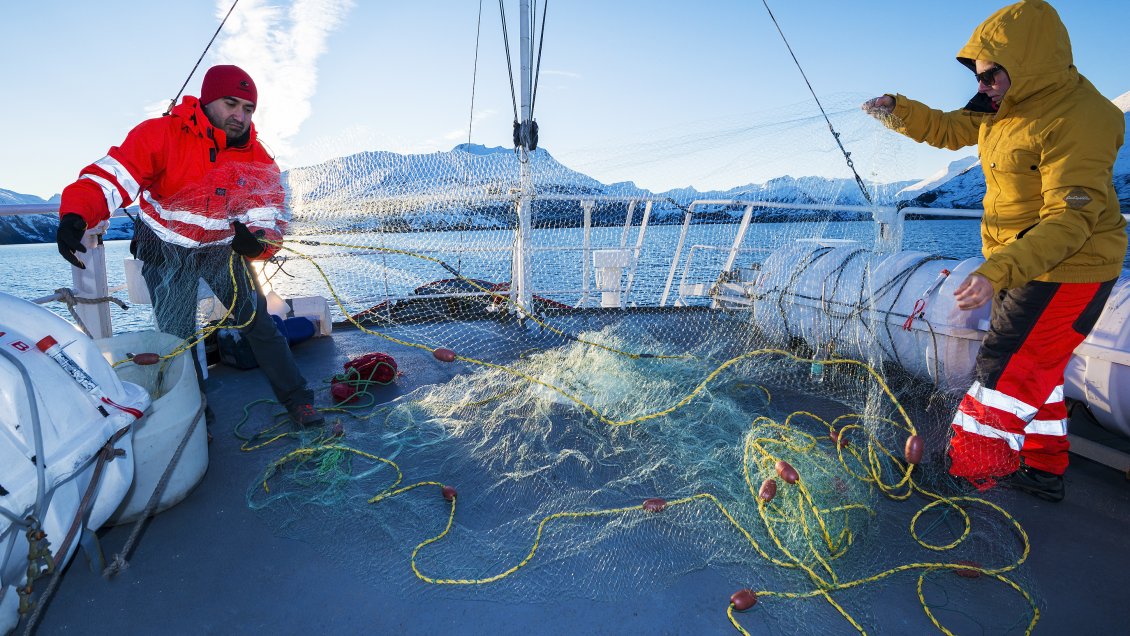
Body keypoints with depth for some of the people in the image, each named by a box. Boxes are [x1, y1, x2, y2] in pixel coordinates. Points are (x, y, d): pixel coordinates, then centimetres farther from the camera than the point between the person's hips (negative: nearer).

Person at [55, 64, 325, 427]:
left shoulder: (258, 160, -12)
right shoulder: (160, 135, -19)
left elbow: (269, 217, -16)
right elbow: (112, 177, -25)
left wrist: (257, 240, -39)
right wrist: (75, 214, -43)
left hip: (222, 248, 2)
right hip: (166, 251, -1)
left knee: (258, 323, -2)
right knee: (178, 338, 2)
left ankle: (296, 400, 8)